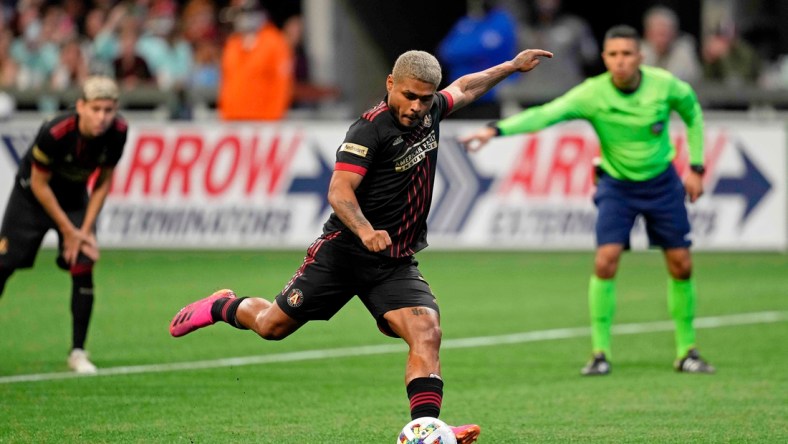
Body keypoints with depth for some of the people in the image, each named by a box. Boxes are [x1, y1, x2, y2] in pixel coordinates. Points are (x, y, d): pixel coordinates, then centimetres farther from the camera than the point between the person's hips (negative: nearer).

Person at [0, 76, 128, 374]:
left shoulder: (117, 133, -24)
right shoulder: (54, 133, -35)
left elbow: (103, 182, -8)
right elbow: (39, 184, -22)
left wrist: (86, 229, -13)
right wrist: (68, 231, -17)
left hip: (75, 197, 3)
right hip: (32, 196, -3)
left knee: (83, 268, -12)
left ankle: (77, 352, -3)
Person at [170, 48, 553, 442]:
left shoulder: (429, 112, 5)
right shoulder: (371, 128, -19)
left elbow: (463, 89, 29)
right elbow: (339, 191, -27)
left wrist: (512, 66, 33)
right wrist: (365, 231, -44)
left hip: (397, 264, 5)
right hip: (344, 252, -5)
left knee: (426, 333, -19)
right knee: (273, 326, 7)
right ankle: (222, 307, 39)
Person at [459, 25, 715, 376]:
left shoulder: (664, 85, -16)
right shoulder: (592, 94, -22)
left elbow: (692, 111, 5)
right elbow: (545, 114, -35)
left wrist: (696, 167, 3)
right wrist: (495, 130, -49)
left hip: (662, 182, 2)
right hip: (616, 186, -1)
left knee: (681, 266, 1)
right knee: (605, 262, -17)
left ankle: (686, 351, 18)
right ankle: (600, 353, -6)